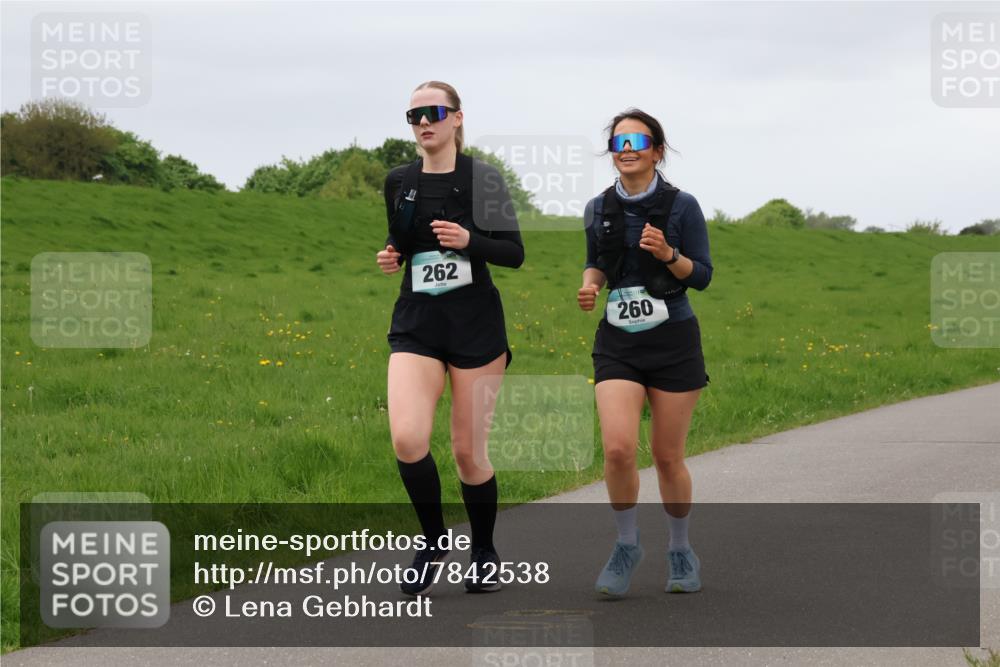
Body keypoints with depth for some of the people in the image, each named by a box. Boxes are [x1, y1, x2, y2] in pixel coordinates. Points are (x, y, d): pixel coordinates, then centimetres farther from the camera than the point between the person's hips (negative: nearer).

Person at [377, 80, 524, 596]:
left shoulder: (482, 180, -3)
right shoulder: (399, 183, 7)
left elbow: (515, 253, -2)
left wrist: (467, 240, -19)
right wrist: (390, 255, -1)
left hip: (475, 325, -2)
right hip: (416, 323, 3)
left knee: (468, 451, 1)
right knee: (407, 438, -18)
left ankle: (484, 554, 24)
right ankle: (434, 542, 5)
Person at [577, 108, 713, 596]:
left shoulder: (681, 206, -5)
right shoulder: (599, 209, 5)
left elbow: (703, 276, -3)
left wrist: (668, 254, -21)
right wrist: (590, 284, -3)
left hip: (673, 342, -2)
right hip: (618, 344, 2)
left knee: (667, 456, 4)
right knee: (618, 448, -15)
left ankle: (680, 551, 26)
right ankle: (626, 546, 6)